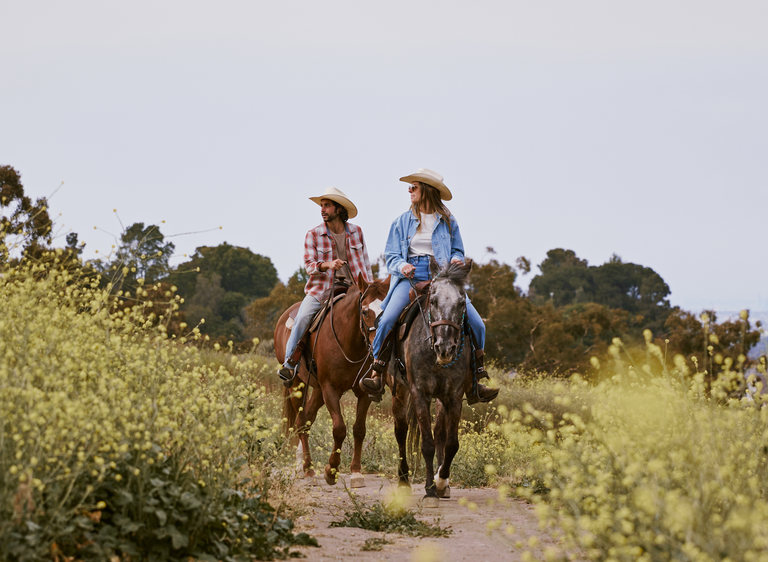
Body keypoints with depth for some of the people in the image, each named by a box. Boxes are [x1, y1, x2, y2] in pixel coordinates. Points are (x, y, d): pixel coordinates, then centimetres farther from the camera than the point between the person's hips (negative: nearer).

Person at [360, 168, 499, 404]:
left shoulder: (448, 221, 12)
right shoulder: (402, 221, 12)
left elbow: (457, 250, 18)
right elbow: (391, 256, 10)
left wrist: (456, 260, -7)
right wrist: (402, 266, -13)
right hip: (410, 278, 0)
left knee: (477, 324, -13)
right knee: (387, 319, -28)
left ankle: (474, 385, -2)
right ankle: (377, 375, -17)